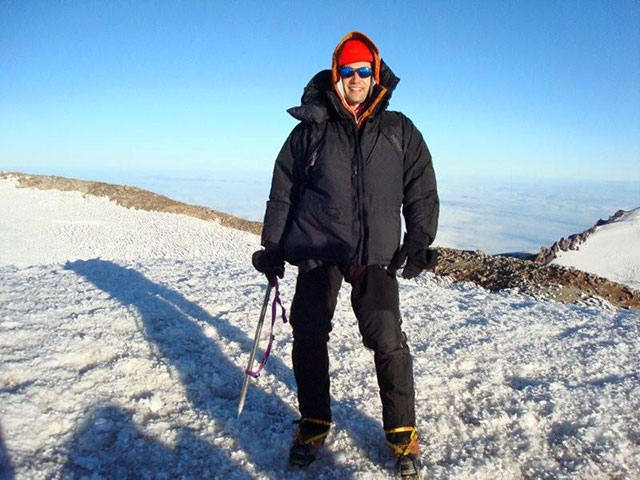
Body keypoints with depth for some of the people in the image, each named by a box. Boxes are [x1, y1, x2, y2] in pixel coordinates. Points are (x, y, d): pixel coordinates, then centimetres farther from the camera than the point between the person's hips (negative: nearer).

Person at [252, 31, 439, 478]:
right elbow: (282, 192, 10)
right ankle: (314, 423, 24)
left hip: (376, 254, 0)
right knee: (308, 337, 2)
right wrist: (272, 247, 8)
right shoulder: (310, 130, 7)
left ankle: (402, 430, 12)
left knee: (388, 340, -10)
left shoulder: (399, 131, 9)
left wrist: (419, 241, 0)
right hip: (317, 250, 1)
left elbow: (422, 190, 11)